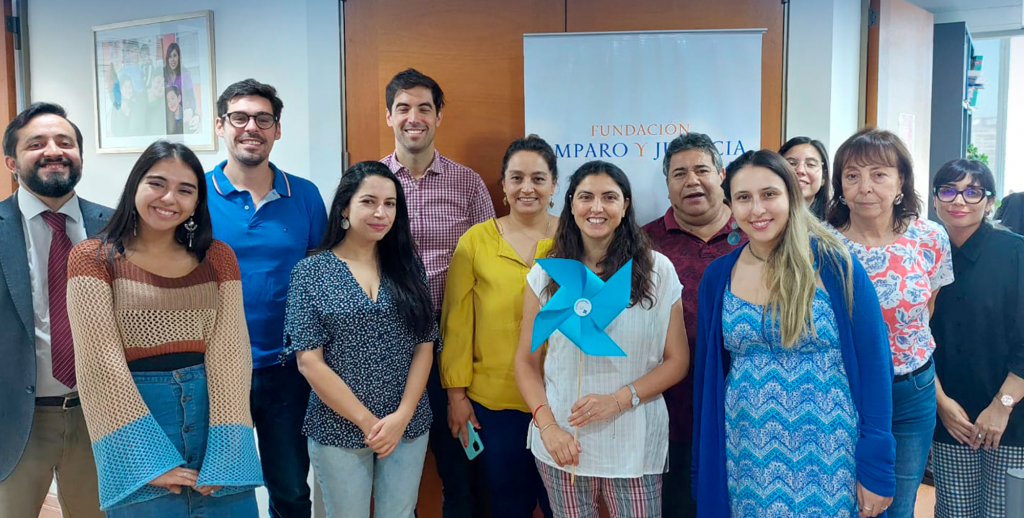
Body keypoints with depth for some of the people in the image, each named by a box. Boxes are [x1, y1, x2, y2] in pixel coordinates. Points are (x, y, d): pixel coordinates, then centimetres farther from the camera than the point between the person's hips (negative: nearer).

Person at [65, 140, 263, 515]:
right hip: (136, 417, -2)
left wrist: (224, 457, -12)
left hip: (212, 409, 3)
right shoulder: (92, 259, -1)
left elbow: (230, 353, -3)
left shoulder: (218, 257, 6)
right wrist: (150, 460, -16)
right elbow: (102, 361, -9)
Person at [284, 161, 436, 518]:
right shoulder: (311, 272, -5)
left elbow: (425, 345, 2)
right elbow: (309, 360, -9)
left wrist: (403, 415, -9)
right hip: (339, 430, -2)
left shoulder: (408, 266, 3)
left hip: (408, 427, 2)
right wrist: (366, 421, -11)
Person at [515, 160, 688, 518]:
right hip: (562, 443, 1)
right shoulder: (545, 276, 1)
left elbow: (677, 360, -1)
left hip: (634, 445, -1)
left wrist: (620, 399, -14)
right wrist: (547, 425, -10)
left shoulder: (658, 271, -3)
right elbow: (527, 361, 3)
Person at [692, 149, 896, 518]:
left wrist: (876, 467, -10)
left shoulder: (835, 264, -9)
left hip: (828, 458, -3)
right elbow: (707, 372, 6)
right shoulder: (717, 276, 1)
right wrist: (703, 467, 7)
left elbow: (873, 363, -8)